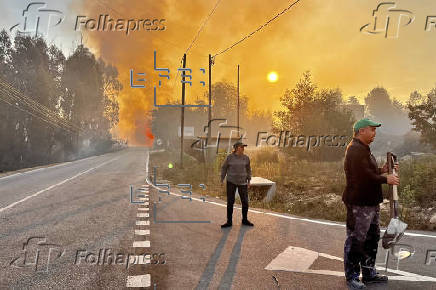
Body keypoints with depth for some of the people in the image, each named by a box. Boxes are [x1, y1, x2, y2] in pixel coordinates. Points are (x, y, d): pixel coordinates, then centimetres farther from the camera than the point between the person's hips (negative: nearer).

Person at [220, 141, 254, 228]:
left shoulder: (246, 158, -1)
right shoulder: (229, 157, -7)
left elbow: (248, 169, 10)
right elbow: (224, 168, 2)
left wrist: (249, 181, 5)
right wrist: (222, 180, -1)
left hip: (242, 182, 2)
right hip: (231, 181, -2)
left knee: (245, 202, 4)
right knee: (230, 202, -2)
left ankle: (244, 220, 22)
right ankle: (229, 221, 10)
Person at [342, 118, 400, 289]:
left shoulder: (363, 149, 19)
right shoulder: (355, 149, -17)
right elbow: (365, 175, -25)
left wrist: (382, 170, 7)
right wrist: (386, 179, -13)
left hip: (371, 202, 11)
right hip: (359, 204, -11)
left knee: (372, 239, 18)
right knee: (355, 240, -2)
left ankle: (369, 273, 32)